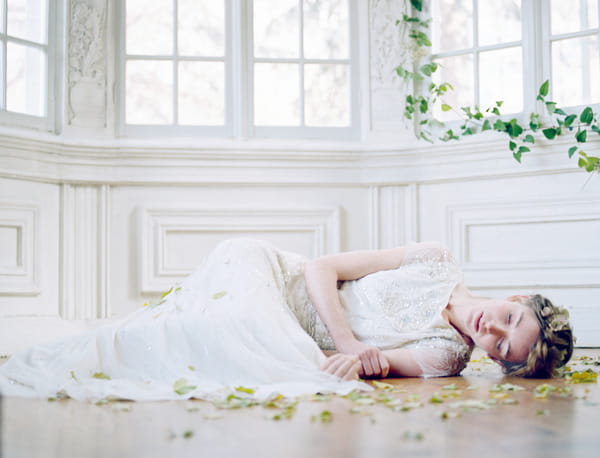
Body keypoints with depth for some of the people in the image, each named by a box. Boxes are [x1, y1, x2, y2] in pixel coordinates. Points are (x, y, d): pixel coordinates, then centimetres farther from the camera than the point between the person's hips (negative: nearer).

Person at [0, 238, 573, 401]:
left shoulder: (448, 355, -8)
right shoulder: (438, 261, -9)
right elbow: (323, 267, -8)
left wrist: (362, 357, -38)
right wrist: (346, 338, -21)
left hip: (291, 336, 2)